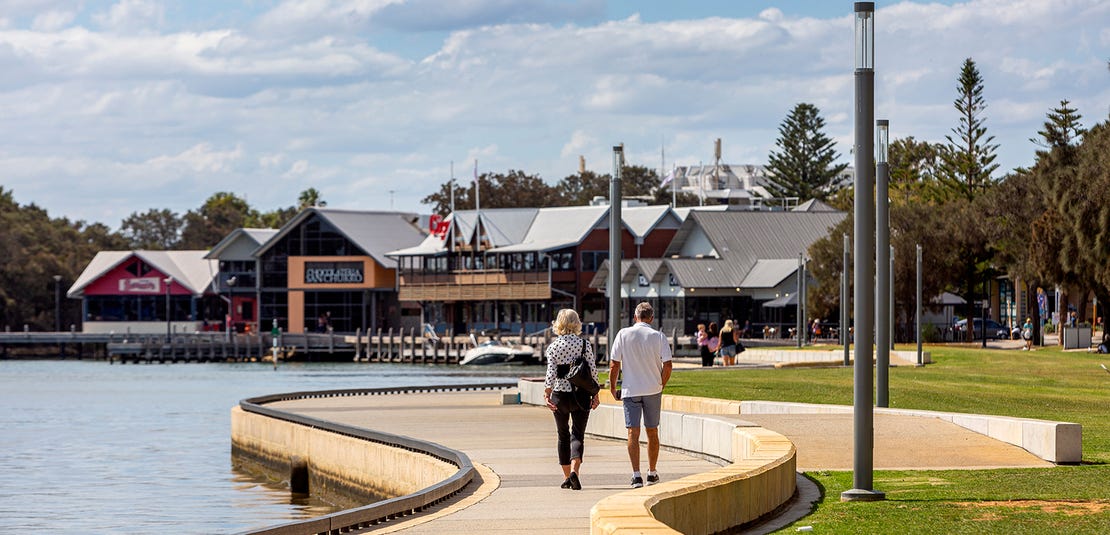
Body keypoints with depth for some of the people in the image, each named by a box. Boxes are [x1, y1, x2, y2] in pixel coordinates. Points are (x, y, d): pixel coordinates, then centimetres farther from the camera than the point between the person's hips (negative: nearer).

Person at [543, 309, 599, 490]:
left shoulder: (553, 347, -4)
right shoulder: (585, 345, -3)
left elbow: (551, 373, -9)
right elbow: (592, 371, -3)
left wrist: (546, 395, -6)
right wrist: (595, 395, 4)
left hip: (559, 395, 1)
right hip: (581, 395, -1)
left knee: (563, 435, 14)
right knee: (577, 434, 2)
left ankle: (567, 476, 19)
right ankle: (574, 470, -21)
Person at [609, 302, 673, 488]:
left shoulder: (623, 334, -3)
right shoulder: (658, 336, -3)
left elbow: (614, 364, -4)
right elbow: (667, 365, -6)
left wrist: (612, 387, 7)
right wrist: (661, 385, 9)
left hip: (630, 390, -1)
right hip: (653, 389, 1)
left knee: (633, 432, -2)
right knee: (652, 432, 14)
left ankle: (636, 475, -13)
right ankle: (652, 473, 23)